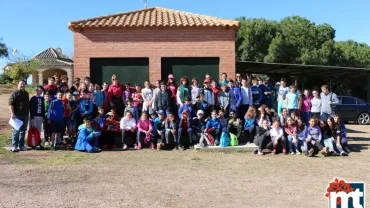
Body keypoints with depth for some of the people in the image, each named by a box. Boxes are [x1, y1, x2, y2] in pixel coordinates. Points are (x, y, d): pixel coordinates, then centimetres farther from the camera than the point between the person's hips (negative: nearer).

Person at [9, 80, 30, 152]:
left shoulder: (26, 94, 16)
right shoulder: (14, 93, -4)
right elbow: (11, 104, -11)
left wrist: (28, 113, 19)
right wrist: (12, 114, -19)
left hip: (25, 116, 6)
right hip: (17, 116, -6)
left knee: (23, 131, 9)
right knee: (16, 131, -5)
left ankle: (21, 145, 16)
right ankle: (14, 146, 0)